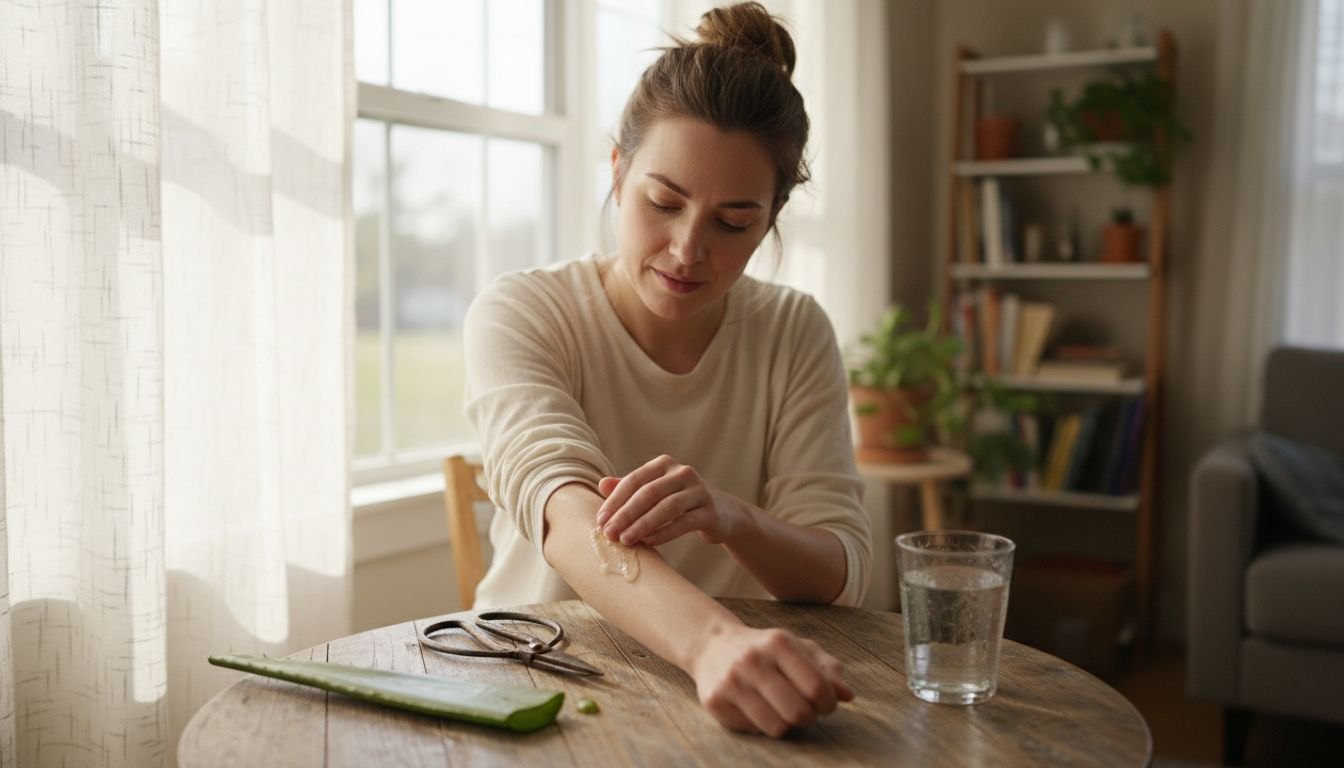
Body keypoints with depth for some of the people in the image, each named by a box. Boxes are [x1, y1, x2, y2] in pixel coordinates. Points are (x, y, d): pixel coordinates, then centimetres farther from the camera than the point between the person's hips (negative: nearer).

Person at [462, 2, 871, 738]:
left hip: (726, 699, 1)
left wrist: (732, 520, -28)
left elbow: (840, 573, -8)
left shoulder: (796, 333, -2)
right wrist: (714, 640, -43)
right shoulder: (518, 314, -9)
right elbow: (565, 513, -26)